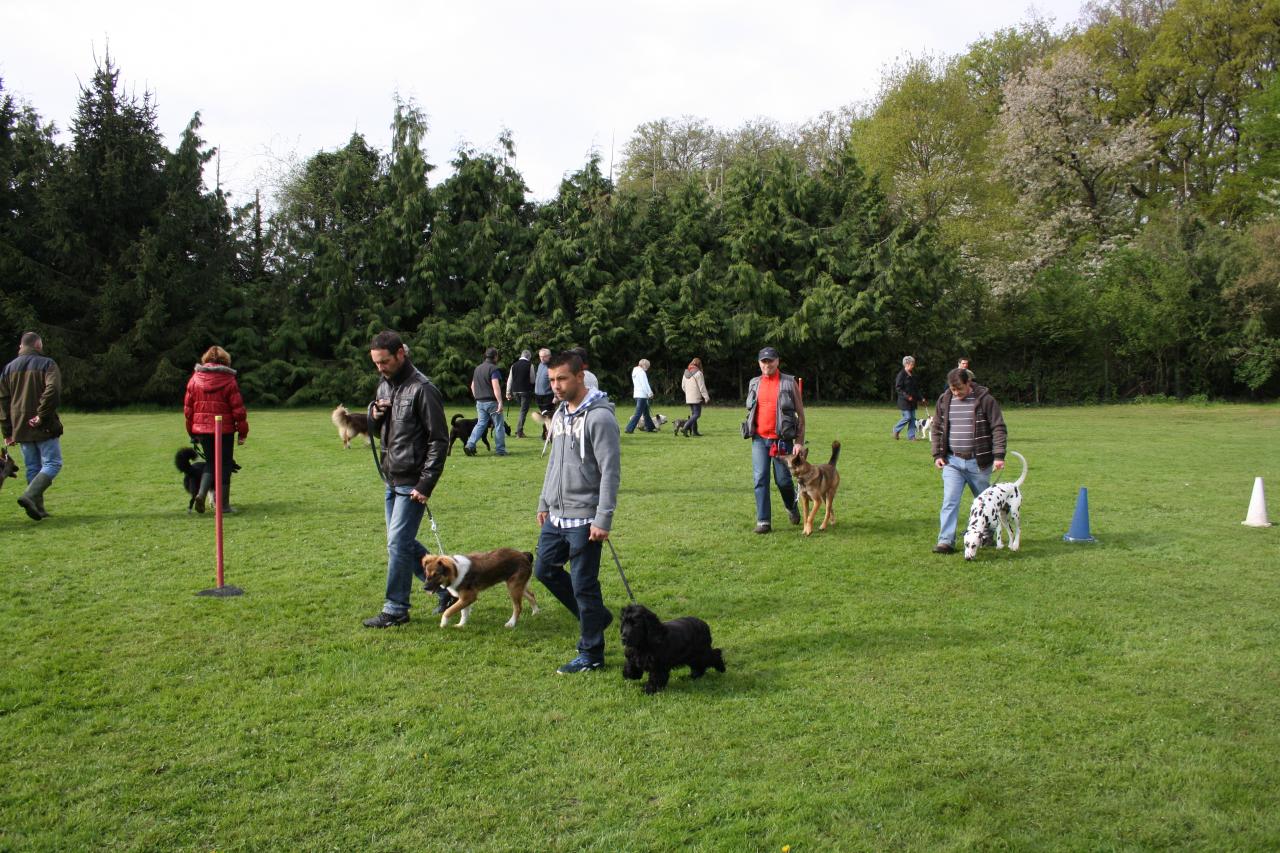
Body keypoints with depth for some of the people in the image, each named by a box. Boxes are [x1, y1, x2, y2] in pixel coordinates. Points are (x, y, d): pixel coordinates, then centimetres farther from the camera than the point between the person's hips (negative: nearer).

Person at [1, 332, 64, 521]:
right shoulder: (47, 364, -3)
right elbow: (53, 390, -20)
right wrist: (42, 415, -16)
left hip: (20, 428, 5)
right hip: (44, 427, -5)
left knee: (32, 468, 13)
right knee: (52, 464, 0)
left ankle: (38, 509, 12)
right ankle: (30, 496, -20)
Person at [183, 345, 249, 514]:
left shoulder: (195, 379, 4)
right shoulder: (228, 380, -7)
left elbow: (188, 407, 8)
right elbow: (238, 408, -7)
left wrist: (191, 431, 17)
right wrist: (242, 431, 1)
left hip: (201, 429, 4)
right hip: (224, 429, -3)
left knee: (210, 462, 17)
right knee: (224, 464, 6)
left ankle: (201, 493, -4)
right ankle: (223, 504, 8)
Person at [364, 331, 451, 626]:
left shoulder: (422, 389, -15)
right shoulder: (384, 385, 11)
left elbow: (439, 439, -16)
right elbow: (377, 431, 22)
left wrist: (426, 484, -19)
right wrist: (374, 416, -3)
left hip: (411, 484, -9)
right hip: (392, 480, 9)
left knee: (398, 543, -5)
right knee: (403, 543, 14)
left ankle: (395, 609, 7)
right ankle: (447, 586, 27)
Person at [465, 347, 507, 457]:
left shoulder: (478, 368, 14)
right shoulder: (494, 369, -11)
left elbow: (472, 386, 20)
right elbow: (496, 387, -21)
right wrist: (500, 402, -23)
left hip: (480, 402, 7)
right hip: (492, 401, -7)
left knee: (480, 424, 10)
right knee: (499, 425, 3)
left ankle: (470, 445, -4)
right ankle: (500, 450, 6)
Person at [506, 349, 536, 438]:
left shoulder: (514, 365, 5)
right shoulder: (530, 365, -8)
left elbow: (509, 380, 7)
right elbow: (532, 379, -4)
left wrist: (508, 392, 13)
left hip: (515, 391, 5)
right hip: (526, 390, -5)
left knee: (523, 410, 20)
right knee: (523, 411, 1)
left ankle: (519, 430, 17)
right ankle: (519, 432, -2)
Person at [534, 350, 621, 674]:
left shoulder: (599, 417, -16)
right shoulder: (560, 413, 11)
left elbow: (610, 472, -19)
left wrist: (603, 519, -22)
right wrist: (544, 503, 20)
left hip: (583, 519, -9)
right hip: (556, 515, 9)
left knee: (584, 584, -1)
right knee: (545, 570, 15)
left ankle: (591, 654, 13)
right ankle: (596, 616, 31)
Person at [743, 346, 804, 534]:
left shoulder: (789, 383, -1)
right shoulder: (754, 384, 9)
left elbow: (800, 414, 0)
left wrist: (799, 441, -6)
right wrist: (751, 431, 16)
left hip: (782, 439, -3)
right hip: (759, 439, 3)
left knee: (783, 479, 3)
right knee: (760, 479, -3)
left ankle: (792, 506, 33)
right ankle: (763, 521, 2)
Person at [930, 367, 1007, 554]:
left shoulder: (985, 400, -7)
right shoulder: (944, 400, 3)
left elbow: (998, 428, -7)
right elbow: (937, 428, 12)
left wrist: (999, 456, -14)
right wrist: (937, 455, 5)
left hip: (978, 462, -2)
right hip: (952, 461, 2)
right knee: (949, 501, -9)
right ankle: (946, 541, -10)